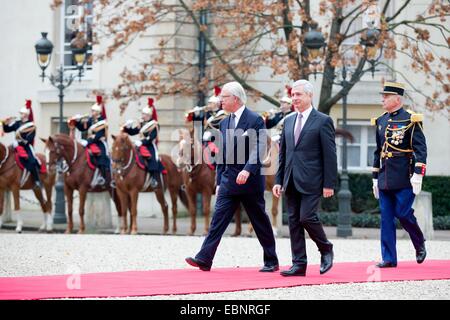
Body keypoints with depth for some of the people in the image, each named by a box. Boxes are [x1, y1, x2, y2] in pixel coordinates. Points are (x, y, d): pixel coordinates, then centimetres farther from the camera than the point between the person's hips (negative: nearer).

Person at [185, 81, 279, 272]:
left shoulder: (255, 120, -8)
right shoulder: (224, 123, 13)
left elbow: (258, 150, -18)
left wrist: (247, 170, -32)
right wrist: (219, 182, 14)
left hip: (250, 181, -6)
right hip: (229, 182, 6)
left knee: (260, 222, 4)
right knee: (218, 218, -4)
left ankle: (271, 261, 15)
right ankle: (204, 259, -9)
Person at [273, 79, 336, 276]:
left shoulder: (323, 121, -3)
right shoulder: (288, 121, 15)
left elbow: (330, 155, -6)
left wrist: (329, 184, -10)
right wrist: (279, 180, 9)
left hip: (311, 181, -6)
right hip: (291, 182, 6)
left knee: (307, 217, -14)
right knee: (294, 221, 4)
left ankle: (325, 249, 10)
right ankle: (299, 264, 7)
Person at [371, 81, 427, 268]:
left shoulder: (411, 120, -6)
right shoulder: (381, 121, 14)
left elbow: (421, 149, -10)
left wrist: (417, 175, -17)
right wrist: (375, 178, 19)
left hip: (404, 179, -6)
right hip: (385, 180, 6)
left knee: (403, 213, -7)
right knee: (386, 218, 3)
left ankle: (420, 245, 18)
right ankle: (389, 258, 6)